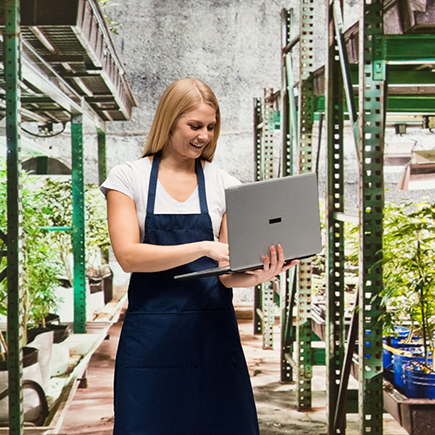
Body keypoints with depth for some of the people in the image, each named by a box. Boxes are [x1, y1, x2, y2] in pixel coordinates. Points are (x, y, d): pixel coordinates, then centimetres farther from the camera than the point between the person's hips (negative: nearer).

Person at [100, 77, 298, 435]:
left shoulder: (224, 185, 7)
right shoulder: (128, 178, 2)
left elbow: (228, 274, 2)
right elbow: (128, 255, -10)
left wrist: (257, 275, -21)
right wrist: (204, 247, -20)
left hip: (213, 331, 2)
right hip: (151, 335, -2)